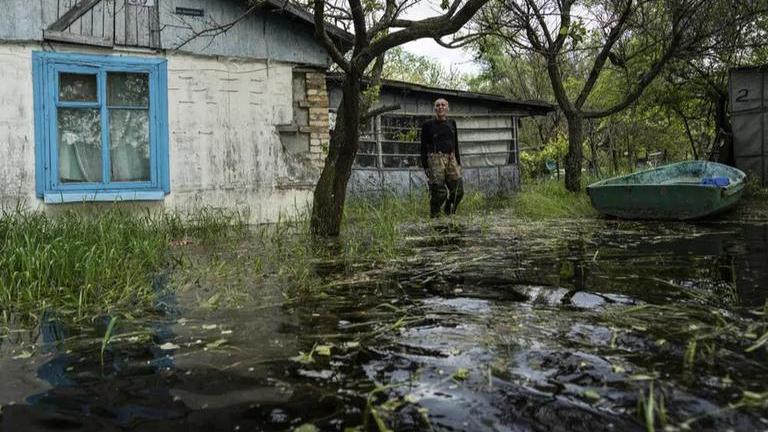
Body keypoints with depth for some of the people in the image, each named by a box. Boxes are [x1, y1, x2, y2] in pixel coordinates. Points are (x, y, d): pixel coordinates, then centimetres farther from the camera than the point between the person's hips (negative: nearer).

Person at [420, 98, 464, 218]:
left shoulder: (452, 123, 16)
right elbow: (423, 146, 1)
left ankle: (449, 212, 20)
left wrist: (458, 162, 16)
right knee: (438, 190, -10)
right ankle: (434, 216, 2)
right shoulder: (428, 125, 2)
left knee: (458, 189, 2)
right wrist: (425, 166, -5)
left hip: (451, 158, 5)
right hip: (436, 158, -5)